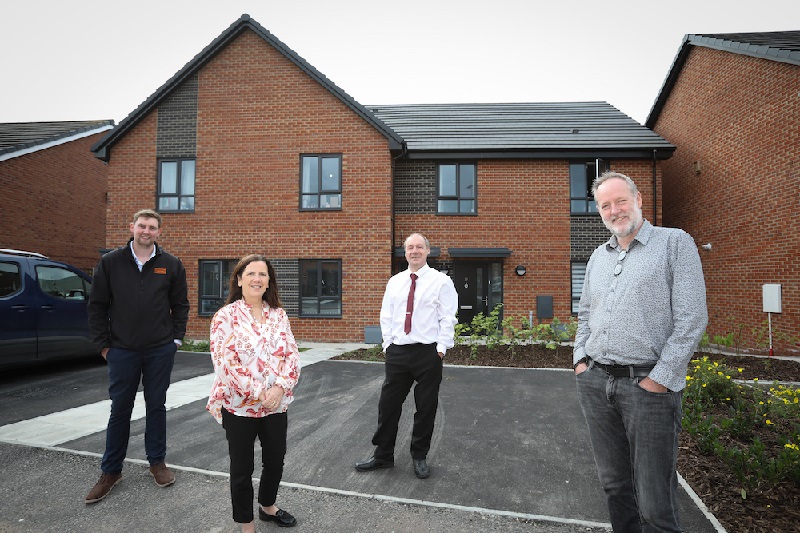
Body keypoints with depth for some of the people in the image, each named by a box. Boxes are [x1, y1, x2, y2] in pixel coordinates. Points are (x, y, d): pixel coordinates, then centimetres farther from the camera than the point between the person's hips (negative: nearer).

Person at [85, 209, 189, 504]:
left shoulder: (171, 265, 1)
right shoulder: (110, 262, 0)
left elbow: (180, 305, 6)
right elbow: (97, 306, 3)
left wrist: (176, 338, 1)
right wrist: (103, 344, 0)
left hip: (161, 350, 0)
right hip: (122, 351, 0)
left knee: (156, 405, 11)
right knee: (120, 408, 9)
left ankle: (157, 462, 27)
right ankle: (111, 471, 24)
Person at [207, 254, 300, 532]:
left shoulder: (279, 315, 3)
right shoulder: (226, 316, -10)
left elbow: (292, 354, 0)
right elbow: (225, 363, -17)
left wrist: (280, 387, -16)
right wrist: (259, 394, -19)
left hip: (276, 404, 4)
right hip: (239, 405, -4)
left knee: (275, 460, 19)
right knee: (242, 468, 12)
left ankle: (267, 506, 46)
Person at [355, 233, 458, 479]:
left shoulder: (441, 281, -3)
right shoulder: (394, 281, 10)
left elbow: (447, 318, -5)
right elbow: (386, 316, 12)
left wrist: (441, 347, -11)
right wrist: (388, 344, 4)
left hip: (428, 353, -3)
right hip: (397, 352, 4)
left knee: (426, 408, 8)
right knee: (388, 404, 9)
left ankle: (420, 457, 26)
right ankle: (383, 455, 25)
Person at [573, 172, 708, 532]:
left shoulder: (675, 243, -2)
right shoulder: (598, 257, 15)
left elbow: (692, 318, -9)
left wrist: (660, 378, -13)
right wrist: (581, 360, 10)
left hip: (648, 384, -5)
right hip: (594, 383, 6)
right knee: (614, 486, 16)